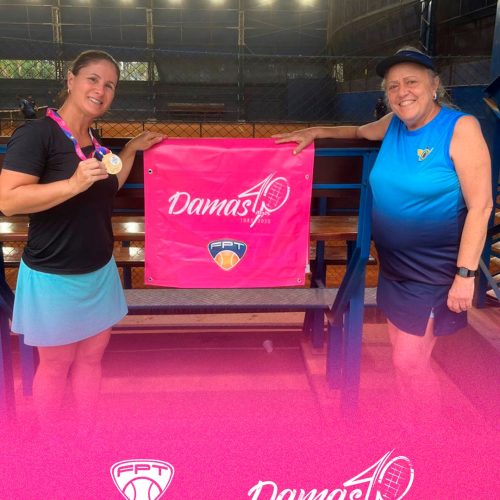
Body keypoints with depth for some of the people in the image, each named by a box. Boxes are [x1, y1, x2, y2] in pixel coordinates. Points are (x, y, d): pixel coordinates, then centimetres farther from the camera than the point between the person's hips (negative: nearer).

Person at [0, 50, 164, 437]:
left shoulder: (94, 141, 7)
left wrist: (133, 149, 11)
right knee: (56, 365, 9)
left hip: (99, 271, 7)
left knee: (92, 357, 16)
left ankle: (89, 436, 33)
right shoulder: (37, 133, -17)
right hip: (54, 276, -7)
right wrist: (75, 183, -32)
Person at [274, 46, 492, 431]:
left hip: (434, 273, -6)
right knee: (406, 357, 15)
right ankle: (413, 432, 34)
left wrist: (466, 275, -19)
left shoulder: (460, 127, -15)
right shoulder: (395, 125, 4)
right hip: (394, 266, 6)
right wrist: (315, 132, 17)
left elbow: (480, 205, -17)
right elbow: (361, 132, 28)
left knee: (409, 362, -1)